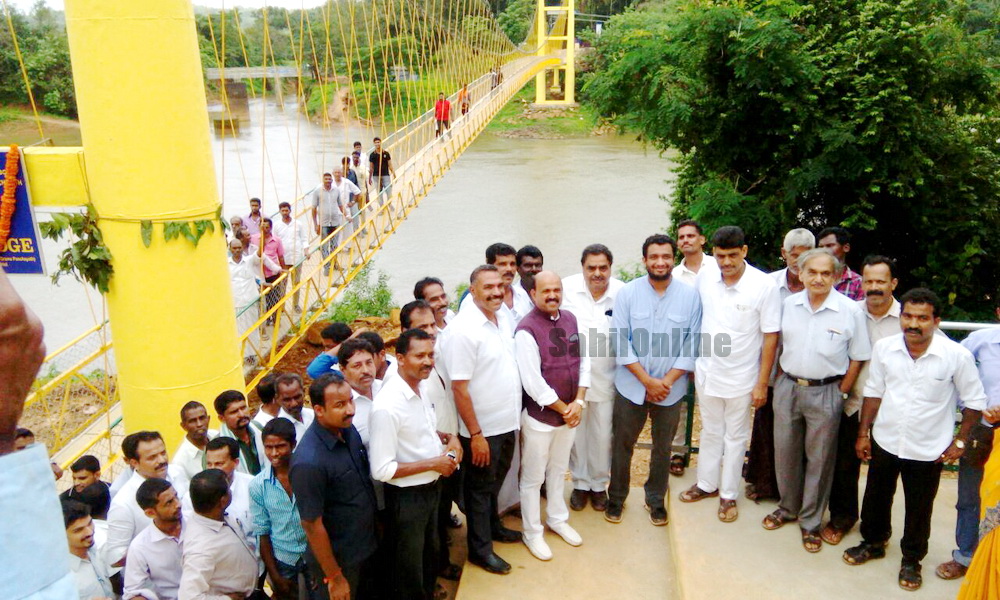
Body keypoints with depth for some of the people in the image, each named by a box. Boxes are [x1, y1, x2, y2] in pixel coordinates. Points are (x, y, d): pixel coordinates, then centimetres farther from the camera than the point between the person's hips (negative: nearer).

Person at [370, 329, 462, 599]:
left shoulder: (422, 386, -3)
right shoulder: (387, 405, -29)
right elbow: (381, 470, -28)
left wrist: (449, 438, -4)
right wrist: (433, 464, -23)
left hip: (431, 487, 8)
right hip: (406, 496, -8)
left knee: (430, 555, 29)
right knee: (409, 567, 15)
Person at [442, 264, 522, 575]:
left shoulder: (504, 318, 1)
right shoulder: (463, 329, -23)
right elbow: (459, 388, -22)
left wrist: (514, 416, 13)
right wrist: (475, 434, -20)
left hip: (508, 422, 7)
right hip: (482, 430, -7)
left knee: (495, 482, 26)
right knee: (480, 488, 12)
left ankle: (493, 525, 48)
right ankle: (480, 549, 30)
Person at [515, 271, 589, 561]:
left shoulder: (570, 319, 1)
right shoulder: (526, 331, -21)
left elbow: (583, 361, 4)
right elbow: (533, 383, -22)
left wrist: (578, 402, -7)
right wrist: (563, 409, -14)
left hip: (570, 413, 6)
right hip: (539, 417, -6)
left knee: (558, 471, 24)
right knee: (533, 478, 10)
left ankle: (557, 518, 44)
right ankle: (532, 533, 29)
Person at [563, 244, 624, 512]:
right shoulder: (567, 288, -10)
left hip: (606, 378, 0)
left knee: (602, 435, 12)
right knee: (576, 432, 14)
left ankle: (599, 484, 34)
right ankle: (580, 483, 35)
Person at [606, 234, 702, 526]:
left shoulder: (690, 296, -6)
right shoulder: (627, 293, -7)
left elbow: (692, 345, -4)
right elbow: (620, 343, -10)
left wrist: (667, 382, -11)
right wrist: (648, 381, -14)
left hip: (671, 389, 1)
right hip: (631, 386, -1)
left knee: (663, 448, 15)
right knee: (622, 445, 10)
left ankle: (656, 500, 36)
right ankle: (616, 498, 30)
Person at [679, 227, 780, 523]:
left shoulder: (764, 286, -17)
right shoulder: (705, 279, -6)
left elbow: (770, 337, -12)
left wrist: (762, 383, -11)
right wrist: (692, 363, 8)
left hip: (741, 377, -3)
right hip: (707, 372, 3)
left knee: (735, 437, 12)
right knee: (710, 431, 19)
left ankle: (728, 495, 28)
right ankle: (707, 484, 37)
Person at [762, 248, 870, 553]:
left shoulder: (850, 311, -10)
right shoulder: (789, 304, 0)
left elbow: (857, 358, -4)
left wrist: (840, 393, -5)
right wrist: (781, 381, 7)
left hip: (826, 392, -3)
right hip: (787, 388, 3)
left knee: (819, 459, 8)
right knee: (785, 453, 14)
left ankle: (810, 522, 24)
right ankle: (787, 508, 35)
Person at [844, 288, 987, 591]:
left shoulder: (957, 356, -17)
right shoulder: (884, 348, -10)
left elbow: (974, 401, -4)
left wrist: (960, 441, -4)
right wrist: (863, 433, 4)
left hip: (927, 450, -2)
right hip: (884, 441, 2)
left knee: (919, 509, 14)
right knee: (876, 497, 19)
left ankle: (912, 559, 36)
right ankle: (873, 542, 44)